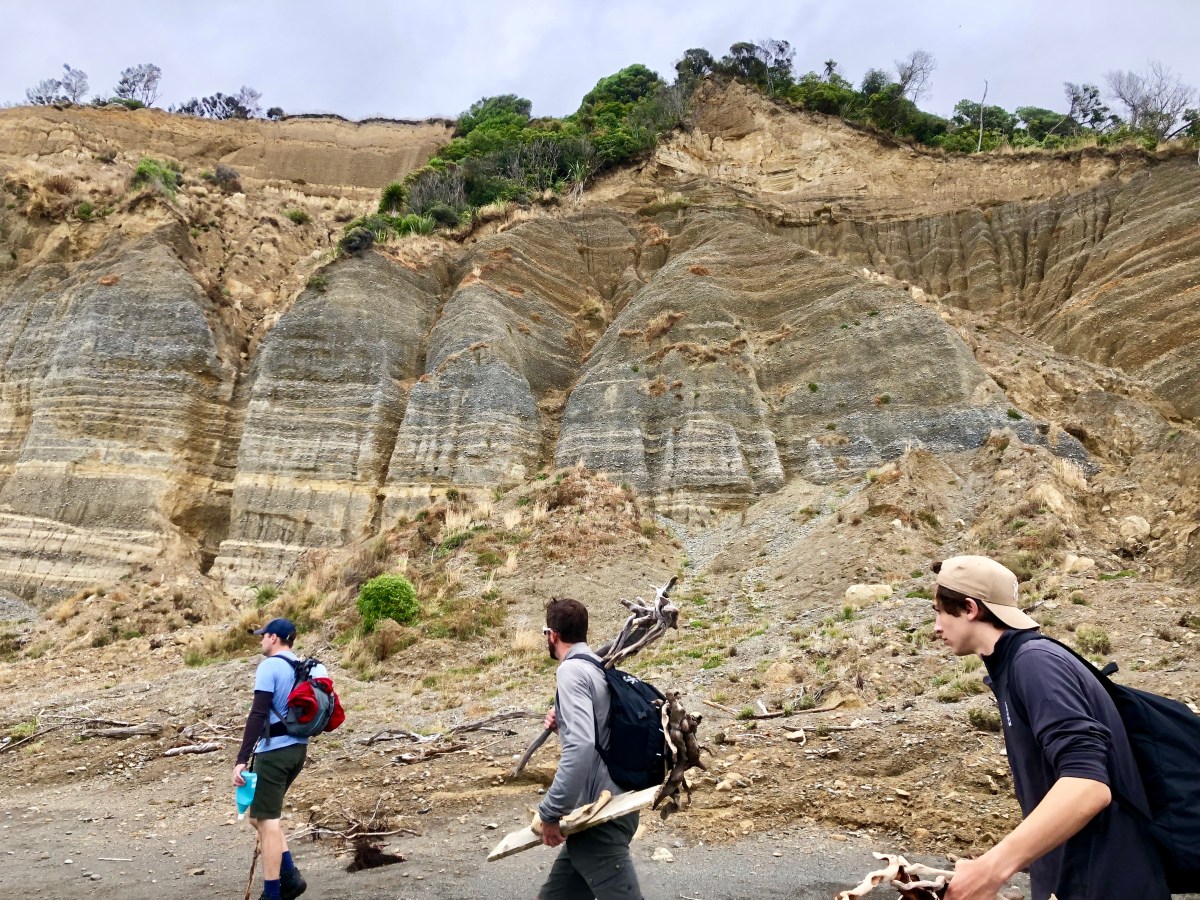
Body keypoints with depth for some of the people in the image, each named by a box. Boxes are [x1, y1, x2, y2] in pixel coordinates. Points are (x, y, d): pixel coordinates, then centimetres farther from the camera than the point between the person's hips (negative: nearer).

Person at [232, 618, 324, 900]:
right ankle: (289, 876, 14)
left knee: (266, 821, 1)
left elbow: (258, 715, -19)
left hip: (274, 751, -8)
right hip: (298, 749, 8)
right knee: (264, 815, 20)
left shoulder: (269, 666, -12)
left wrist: (241, 759, -19)